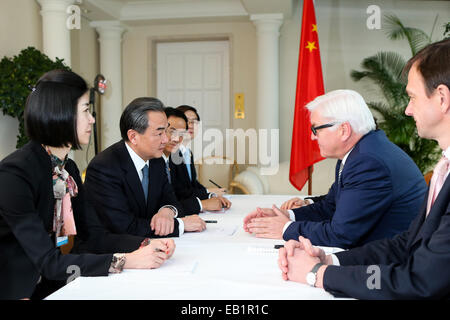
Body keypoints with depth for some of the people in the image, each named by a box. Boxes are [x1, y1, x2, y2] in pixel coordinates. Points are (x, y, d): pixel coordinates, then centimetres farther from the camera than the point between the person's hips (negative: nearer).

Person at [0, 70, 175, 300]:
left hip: (51, 285, 6)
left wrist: (146, 245, -14)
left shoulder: (68, 169, 3)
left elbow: (93, 235, 2)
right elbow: (48, 262, -24)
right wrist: (126, 260, -27)